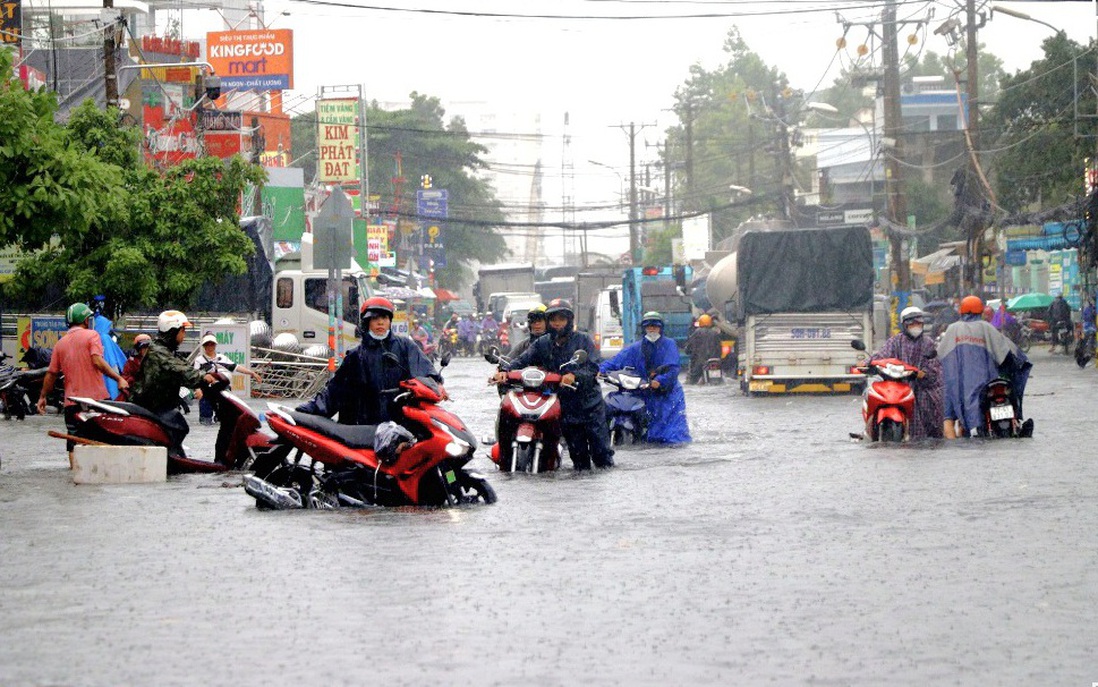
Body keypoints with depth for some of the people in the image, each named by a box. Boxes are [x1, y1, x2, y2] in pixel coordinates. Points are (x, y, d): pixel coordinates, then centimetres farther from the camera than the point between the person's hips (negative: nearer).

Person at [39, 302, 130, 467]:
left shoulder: (61, 343, 11)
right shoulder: (91, 335, -3)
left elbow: (51, 374, 12)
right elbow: (97, 361, -17)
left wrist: (43, 397, 22)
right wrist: (118, 378, -16)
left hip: (72, 400, 4)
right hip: (97, 397, -4)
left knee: (74, 443, 5)